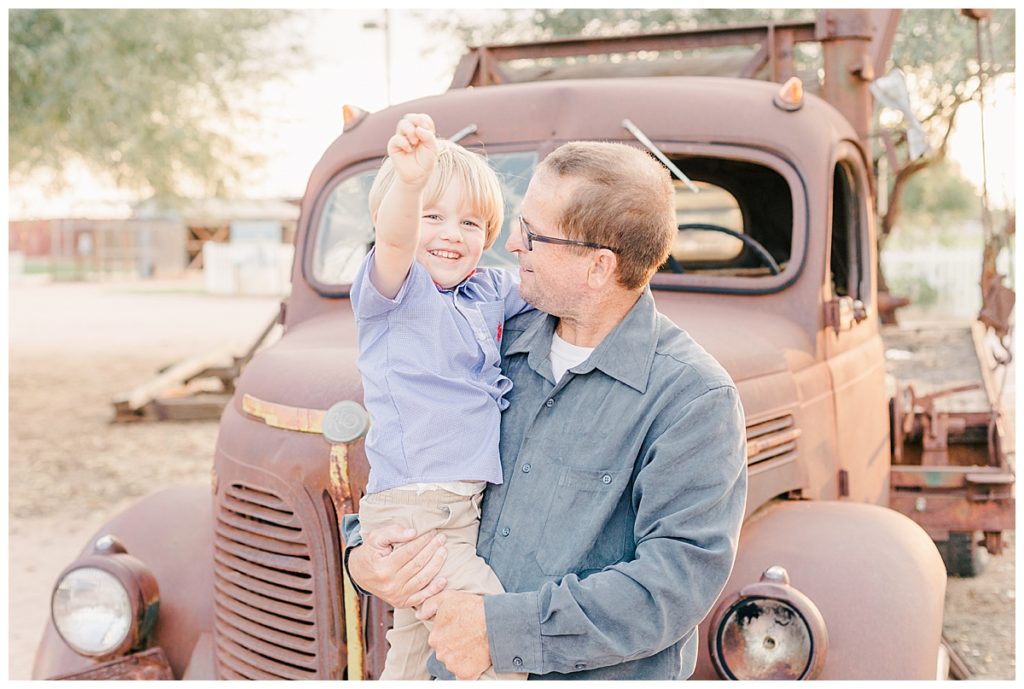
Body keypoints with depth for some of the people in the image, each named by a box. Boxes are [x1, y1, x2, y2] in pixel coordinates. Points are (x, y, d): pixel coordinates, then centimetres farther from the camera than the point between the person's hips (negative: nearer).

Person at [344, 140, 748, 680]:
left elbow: (681, 578, -23)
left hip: (601, 676, -4)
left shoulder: (695, 398, -17)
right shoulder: (504, 343, 0)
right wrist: (362, 553, -10)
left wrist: (504, 630, -25)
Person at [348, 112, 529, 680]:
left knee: (412, 654, 24)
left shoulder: (492, 289, 11)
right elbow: (394, 238, -30)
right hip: (414, 506, -8)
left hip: (469, 506, 8)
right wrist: (409, 181, -51)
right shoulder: (391, 287, -10)